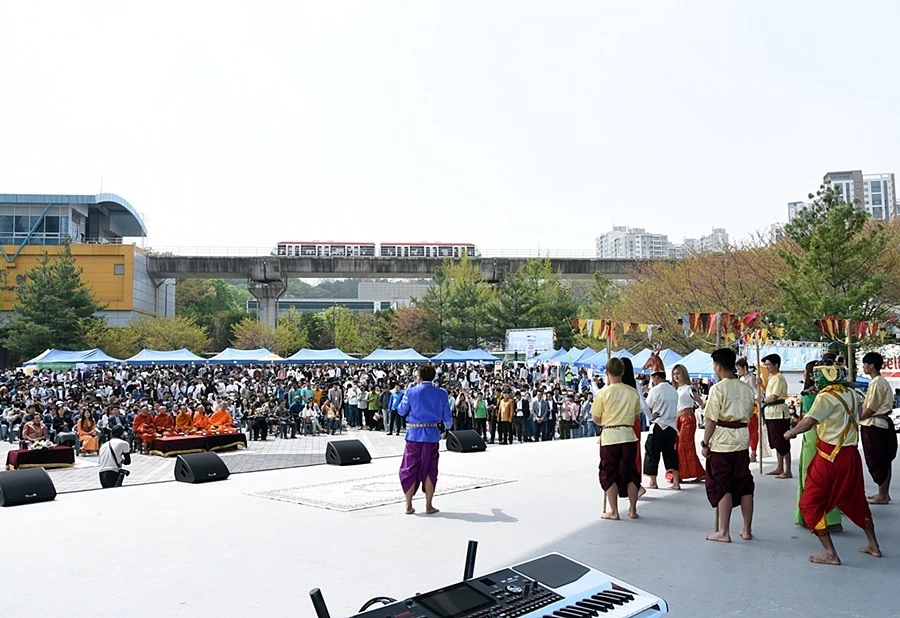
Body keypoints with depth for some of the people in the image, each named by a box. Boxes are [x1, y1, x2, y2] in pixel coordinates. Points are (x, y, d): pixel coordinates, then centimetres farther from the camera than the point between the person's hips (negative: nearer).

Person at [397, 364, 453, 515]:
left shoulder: (411, 392, -7)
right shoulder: (441, 394, -1)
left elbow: (401, 411, 5)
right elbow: (447, 417, 4)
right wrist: (448, 426, 27)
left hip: (414, 435, -1)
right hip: (432, 435, 1)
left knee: (409, 469, 9)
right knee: (430, 470, 11)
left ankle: (409, 505, 11)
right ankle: (429, 505, 14)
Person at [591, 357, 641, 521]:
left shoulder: (603, 392, -9)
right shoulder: (633, 392, 0)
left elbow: (596, 418, -3)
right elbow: (636, 416, 10)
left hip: (609, 437, -3)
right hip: (628, 435, 3)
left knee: (610, 475, 6)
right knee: (630, 473, 13)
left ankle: (613, 511, 8)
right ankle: (632, 510, 17)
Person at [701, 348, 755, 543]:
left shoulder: (718, 389, -13)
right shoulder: (747, 389, 7)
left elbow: (711, 420, -14)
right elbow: (748, 416, 11)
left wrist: (705, 443, -7)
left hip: (722, 443, -6)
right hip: (742, 441, 6)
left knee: (722, 488, 1)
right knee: (745, 486, 12)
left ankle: (724, 532, 5)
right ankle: (747, 530, 20)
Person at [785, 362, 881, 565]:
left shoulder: (826, 397, -17)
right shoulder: (850, 394, 6)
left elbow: (809, 421, -30)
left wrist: (791, 432, -14)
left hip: (830, 457, -8)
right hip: (851, 455, 8)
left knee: (811, 504, 2)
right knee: (855, 500, 25)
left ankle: (830, 553, -1)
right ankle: (873, 546, 35)